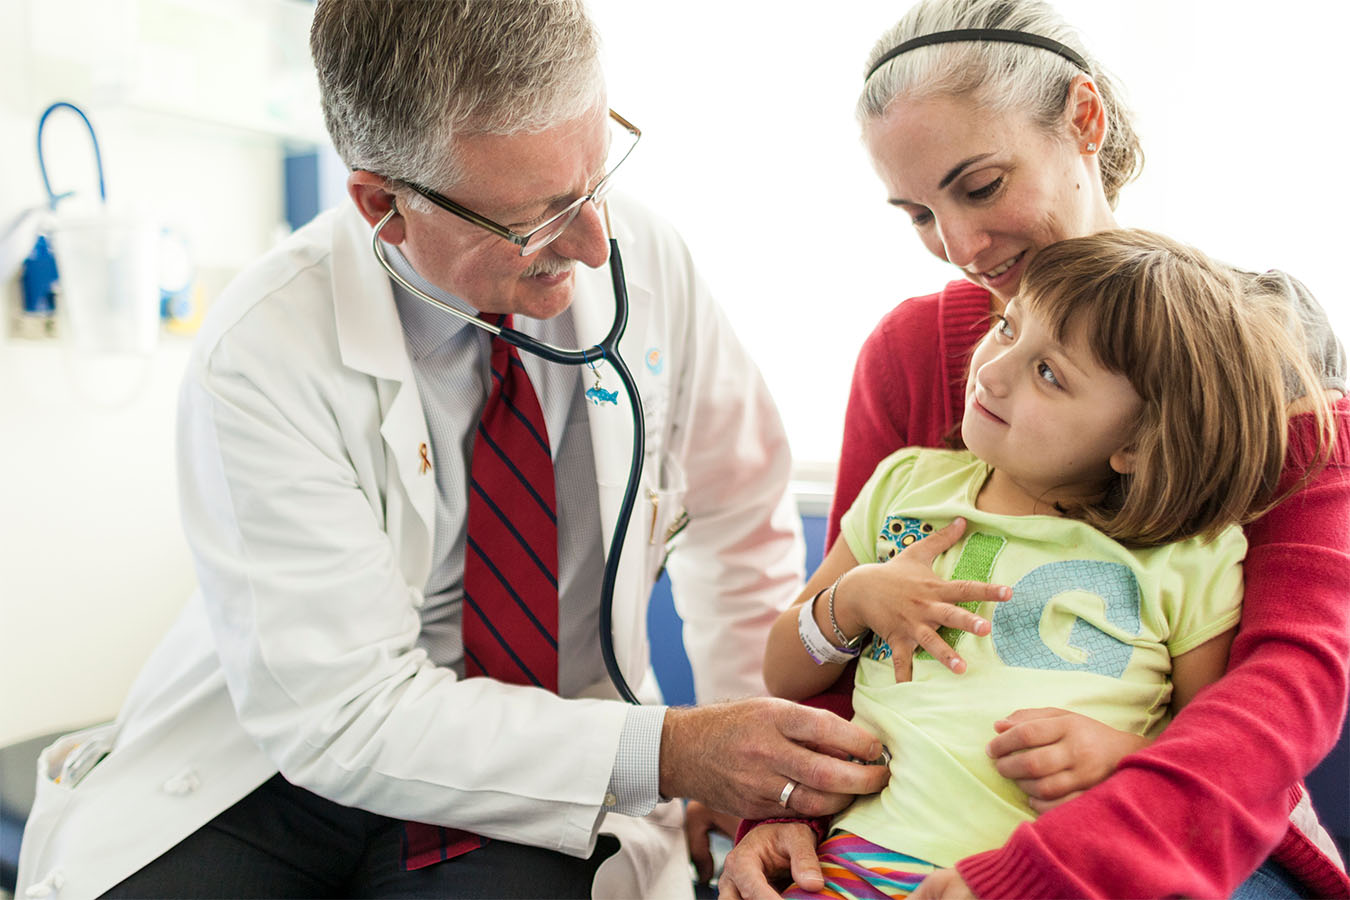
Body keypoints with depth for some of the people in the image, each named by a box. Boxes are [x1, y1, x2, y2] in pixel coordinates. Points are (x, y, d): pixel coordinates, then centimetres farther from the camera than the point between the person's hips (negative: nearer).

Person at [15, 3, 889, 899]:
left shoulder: (645, 258, -10)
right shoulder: (258, 357, -20)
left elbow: (738, 522, 1)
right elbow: (343, 714, -22)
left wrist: (770, 790, -8)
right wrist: (666, 756, -29)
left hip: (529, 813, 0)